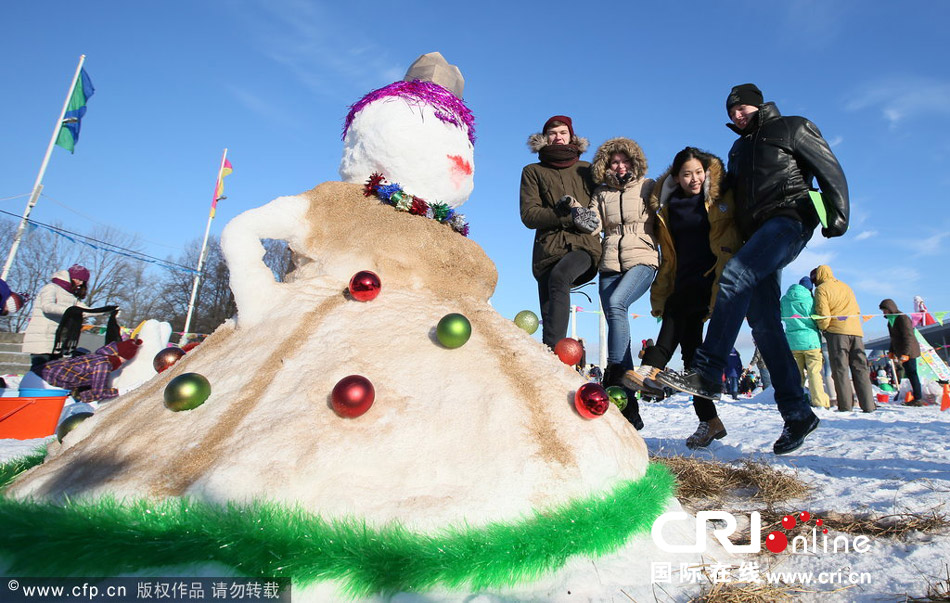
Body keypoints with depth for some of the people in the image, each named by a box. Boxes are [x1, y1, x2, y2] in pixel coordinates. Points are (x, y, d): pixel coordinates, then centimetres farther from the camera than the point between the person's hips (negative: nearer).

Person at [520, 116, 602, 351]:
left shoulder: (587, 170, 21)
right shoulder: (533, 172, 15)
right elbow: (529, 215, 1)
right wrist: (569, 215, -10)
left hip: (584, 244, -1)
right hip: (548, 247, 1)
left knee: (559, 276, -33)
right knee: (548, 317, -7)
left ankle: (552, 351, -38)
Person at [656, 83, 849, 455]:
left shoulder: (791, 129, 14)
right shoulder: (738, 150, 31)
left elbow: (830, 170, 5)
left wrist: (836, 214, -7)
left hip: (789, 219, -6)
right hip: (756, 232, 6)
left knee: (735, 275, -33)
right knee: (763, 324, -5)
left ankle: (706, 373, -39)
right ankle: (797, 414, 0)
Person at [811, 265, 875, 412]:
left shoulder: (821, 289, 0)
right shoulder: (846, 286, 22)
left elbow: (823, 314, -9)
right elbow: (857, 311, 21)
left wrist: (823, 328, 5)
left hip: (837, 330, -6)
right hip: (856, 330, 6)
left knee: (840, 368, -5)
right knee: (860, 368, 7)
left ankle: (845, 406, -8)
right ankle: (868, 405, 3)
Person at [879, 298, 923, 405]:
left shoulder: (903, 318, -15)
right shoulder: (891, 320, 13)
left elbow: (908, 337, -20)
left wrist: (905, 353, -25)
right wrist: (891, 351, 21)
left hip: (909, 352, -9)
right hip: (901, 352, 9)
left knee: (911, 373, -7)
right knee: (909, 374, 10)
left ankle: (918, 399, -4)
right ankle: (916, 396, 15)